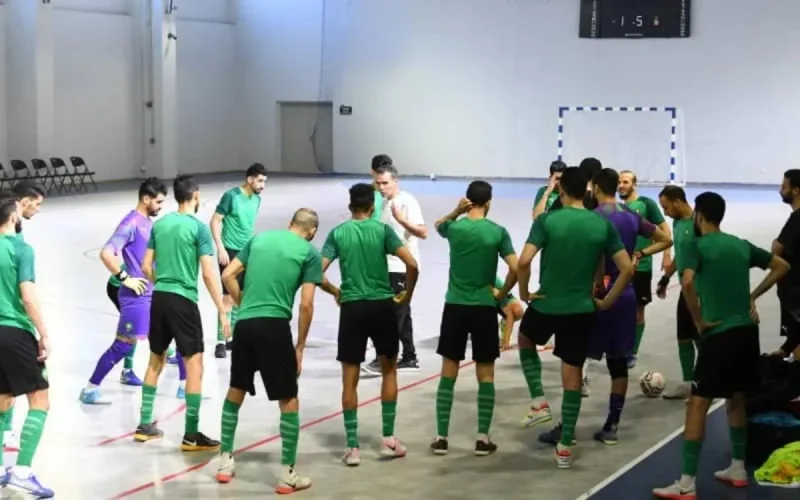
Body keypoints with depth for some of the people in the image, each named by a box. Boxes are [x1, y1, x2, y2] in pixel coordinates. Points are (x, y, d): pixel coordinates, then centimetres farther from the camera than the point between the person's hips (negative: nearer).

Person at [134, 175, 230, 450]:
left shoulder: (159, 224, 9)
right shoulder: (198, 227, -9)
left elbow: (146, 267, 12)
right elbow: (208, 275, -13)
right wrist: (222, 312, -9)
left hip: (159, 298, 6)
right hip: (183, 300, -6)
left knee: (155, 361, 19)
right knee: (194, 365, -2)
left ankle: (145, 425, 26)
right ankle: (191, 435, -3)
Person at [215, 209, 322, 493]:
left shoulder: (259, 238, 15)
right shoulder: (310, 253, 3)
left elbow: (228, 275, 9)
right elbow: (306, 304, -4)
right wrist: (300, 347, 2)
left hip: (245, 324, 4)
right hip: (275, 326, -4)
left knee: (236, 391, 20)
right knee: (289, 400, 5)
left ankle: (225, 462, 26)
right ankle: (288, 475, 5)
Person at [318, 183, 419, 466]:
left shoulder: (337, 233, 2)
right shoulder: (382, 230, -1)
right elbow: (411, 264, -11)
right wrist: (407, 293, 5)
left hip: (352, 307, 0)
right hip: (382, 305, 0)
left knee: (350, 379, 6)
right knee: (389, 370, 18)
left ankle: (352, 447, 6)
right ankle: (388, 439, 17)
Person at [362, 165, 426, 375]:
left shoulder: (407, 201, -14)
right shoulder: (385, 202, 12)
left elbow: (423, 233, -24)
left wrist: (401, 219, -35)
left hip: (403, 267, -9)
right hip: (389, 267, 9)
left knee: (394, 314, -8)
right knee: (401, 314, 12)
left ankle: (384, 360, -8)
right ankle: (409, 358, 18)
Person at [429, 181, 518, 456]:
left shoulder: (454, 228, -2)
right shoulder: (497, 231, -6)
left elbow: (439, 225, 23)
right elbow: (515, 268, -12)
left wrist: (456, 212, 4)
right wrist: (501, 293, 3)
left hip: (454, 306, 1)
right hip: (484, 308, -1)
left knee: (448, 374, 8)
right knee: (485, 375, 7)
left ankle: (441, 437, 8)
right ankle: (483, 438, 7)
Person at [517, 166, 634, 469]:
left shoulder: (547, 220, -11)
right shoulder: (602, 225, -2)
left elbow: (524, 261, -21)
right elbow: (627, 268, -4)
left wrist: (525, 292, -5)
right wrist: (606, 302, 5)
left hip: (545, 304, -2)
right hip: (581, 309, 2)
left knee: (526, 341, 31)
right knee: (573, 375, 9)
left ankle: (538, 402, 17)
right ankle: (565, 446, 12)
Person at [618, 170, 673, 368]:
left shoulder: (646, 203, -4)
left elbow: (664, 228, -3)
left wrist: (666, 255, -10)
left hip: (641, 266, -3)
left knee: (638, 310, 6)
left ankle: (632, 353, 15)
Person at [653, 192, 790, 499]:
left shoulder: (696, 246, -7)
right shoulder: (741, 245, 12)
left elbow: (687, 282, -25)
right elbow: (782, 266, 20)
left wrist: (699, 321, -14)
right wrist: (753, 296, 16)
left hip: (719, 333, -7)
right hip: (746, 329, 7)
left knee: (698, 403, -5)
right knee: (736, 398, 22)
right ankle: (738, 469, 30)